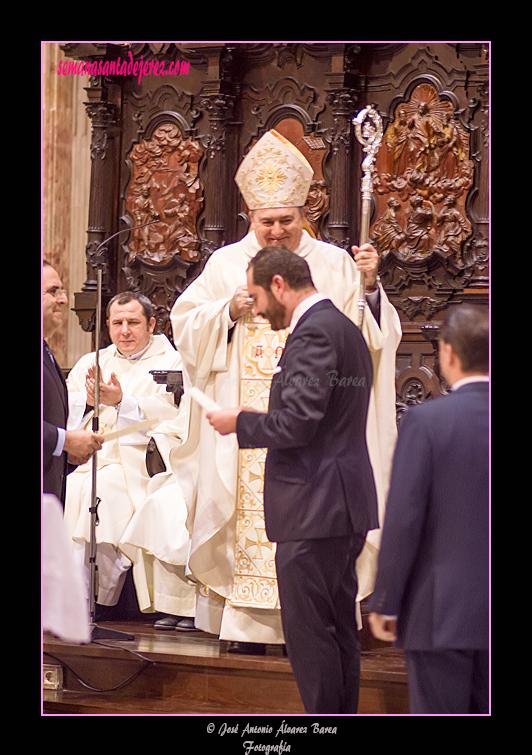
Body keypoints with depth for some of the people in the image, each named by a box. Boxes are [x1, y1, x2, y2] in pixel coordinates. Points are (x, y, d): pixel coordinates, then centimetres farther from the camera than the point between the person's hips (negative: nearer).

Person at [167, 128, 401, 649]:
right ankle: (248, 622, -1)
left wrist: (369, 287, -12)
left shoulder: (333, 265, 8)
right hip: (248, 424, 0)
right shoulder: (226, 264, 9)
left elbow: (368, 334, 5)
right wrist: (229, 311, -8)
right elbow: (185, 324, 8)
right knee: (250, 517, -4)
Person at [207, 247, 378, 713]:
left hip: (314, 511, -11)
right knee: (339, 631, 14)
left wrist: (241, 423, -7)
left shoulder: (314, 332, -15)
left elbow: (298, 422, -22)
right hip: (345, 509, 11)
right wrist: (255, 422, 18)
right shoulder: (343, 327, 18)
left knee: (308, 632, -6)